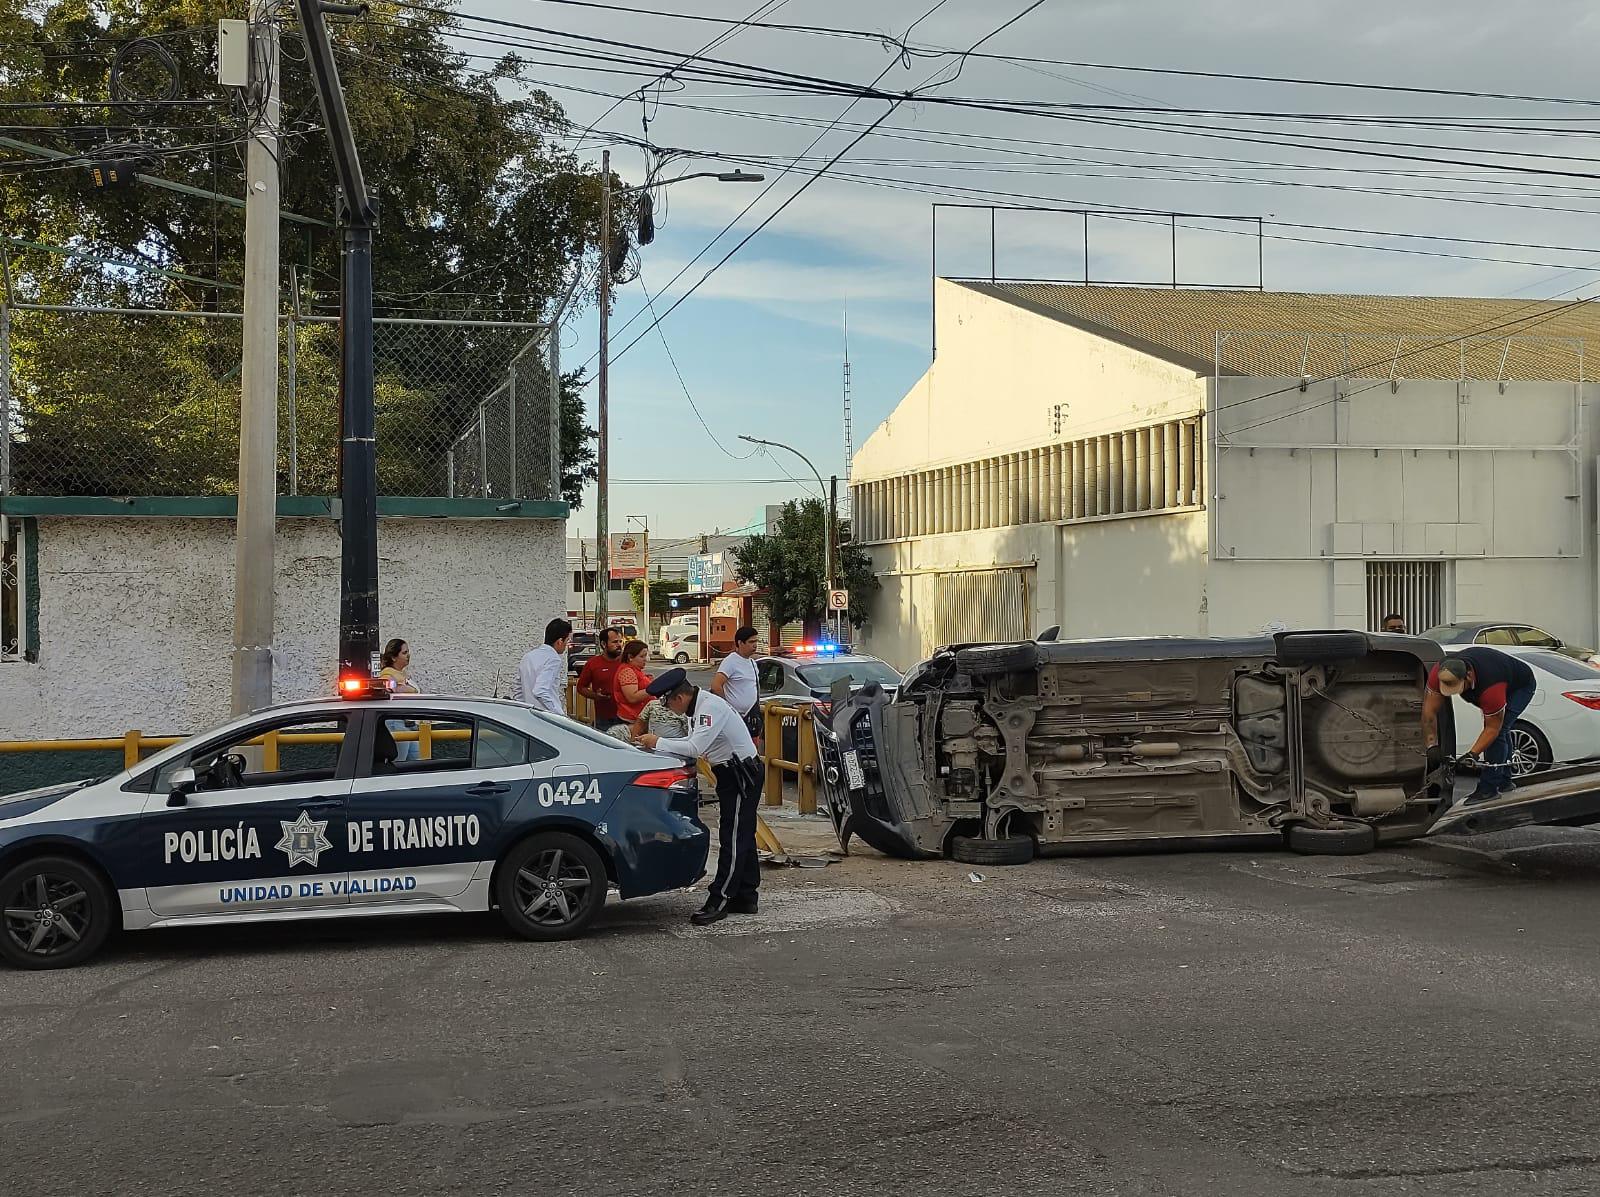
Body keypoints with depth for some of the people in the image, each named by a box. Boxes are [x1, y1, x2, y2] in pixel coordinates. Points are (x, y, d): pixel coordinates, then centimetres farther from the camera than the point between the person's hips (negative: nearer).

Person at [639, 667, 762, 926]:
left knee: (733, 839, -7)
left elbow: (695, 747, -29)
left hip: (743, 774, -10)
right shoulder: (698, 706, 8)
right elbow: (694, 741, 13)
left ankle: (718, 901, -7)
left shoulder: (710, 706, -23)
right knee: (741, 838, 13)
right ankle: (745, 898, 19)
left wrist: (658, 743, -20)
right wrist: (659, 743, 0)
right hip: (731, 774, 10)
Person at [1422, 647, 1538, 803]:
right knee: (1501, 731, 13)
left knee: (1498, 730, -20)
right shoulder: (1438, 673, -30)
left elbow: (1493, 728, -31)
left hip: (1521, 685, -7)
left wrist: (1472, 754, -35)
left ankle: (1488, 788, -17)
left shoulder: (1491, 688, -44)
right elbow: (1429, 710, -22)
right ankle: (1504, 781, 28)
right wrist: (1432, 747, -24)